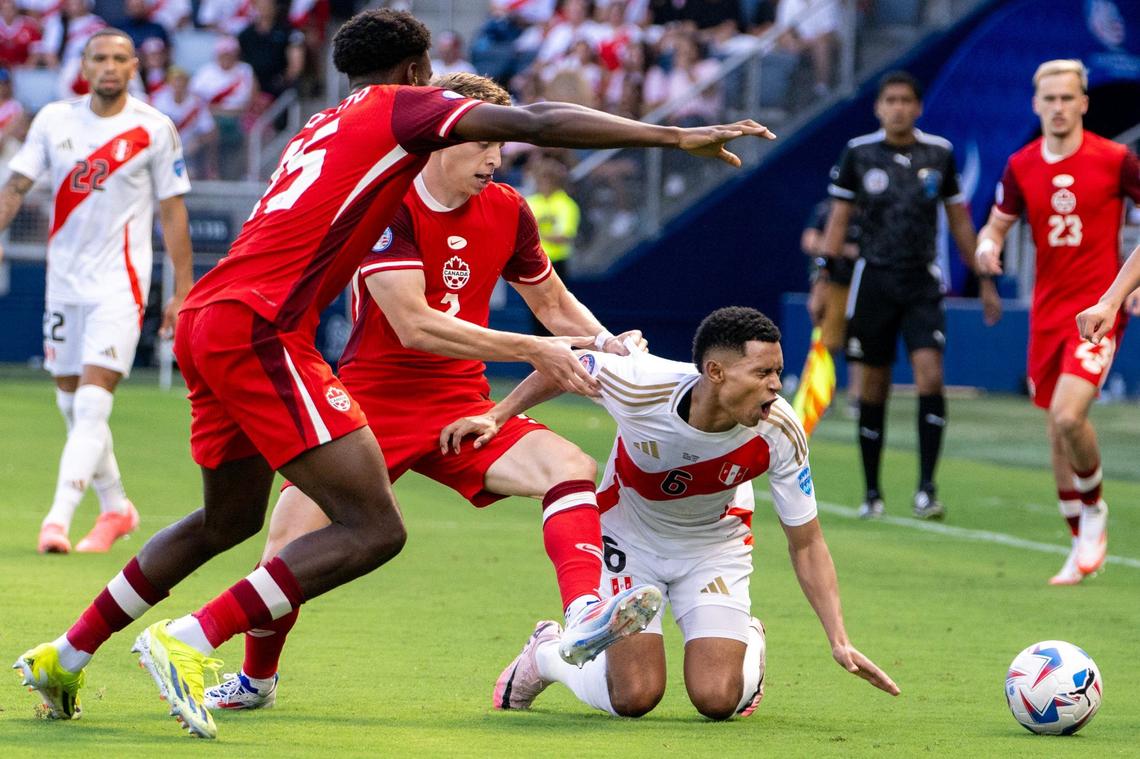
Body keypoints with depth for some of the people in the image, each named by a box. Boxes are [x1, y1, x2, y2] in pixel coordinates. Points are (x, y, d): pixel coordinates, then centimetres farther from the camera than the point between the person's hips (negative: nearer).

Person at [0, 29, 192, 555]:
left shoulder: (154, 129, -4)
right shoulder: (54, 120, 4)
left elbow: (173, 213, 0)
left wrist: (183, 292, -2)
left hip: (119, 282, -5)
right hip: (64, 279, 5)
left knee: (92, 403, -16)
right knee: (72, 406, 11)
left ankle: (58, 519, -20)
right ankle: (115, 508, 28)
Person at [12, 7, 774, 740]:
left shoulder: (323, 126, 26)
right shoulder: (401, 108, 2)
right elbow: (538, 122, -6)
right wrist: (676, 137, -4)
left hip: (205, 321, 9)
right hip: (260, 328, -9)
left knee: (230, 519, 28)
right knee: (375, 529, -11)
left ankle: (65, 656, 32)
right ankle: (188, 642, -16)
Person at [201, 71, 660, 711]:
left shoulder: (507, 211, 2)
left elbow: (554, 304, 16)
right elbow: (414, 324, -25)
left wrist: (608, 343, -6)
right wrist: (534, 351, -27)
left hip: (461, 407, 4)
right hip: (370, 403, -4)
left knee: (572, 468, -23)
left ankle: (585, 610, -41)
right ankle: (256, 680, 18)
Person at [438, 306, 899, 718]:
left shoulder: (780, 434, -28)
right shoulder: (640, 384, -33)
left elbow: (806, 545, -17)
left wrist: (839, 642, -23)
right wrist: (497, 416, -10)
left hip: (715, 545, 1)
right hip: (629, 538, -1)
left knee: (716, 700, -15)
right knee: (633, 698, -12)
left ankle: (750, 647, 23)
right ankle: (545, 653, 21)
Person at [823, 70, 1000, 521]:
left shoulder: (939, 154, 4)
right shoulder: (859, 154, 0)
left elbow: (960, 221, 12)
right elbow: (838, 221, 5)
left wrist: (985, 281, 13)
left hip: (922, 283, 0)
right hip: (874, 278, 0)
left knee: (930, 377, -16)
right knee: (874, 389, 3)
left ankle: (926, 488, -14)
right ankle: (872, 493, 15)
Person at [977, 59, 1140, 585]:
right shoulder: (1021, 166, 4)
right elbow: (996, 226, 14)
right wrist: (987, 247, -10)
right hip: (1047, 310, 5)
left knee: (1068, 415, -22)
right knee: (1056, 429, 8)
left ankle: (1093, 509, 5)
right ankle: (1083, 547, 21)